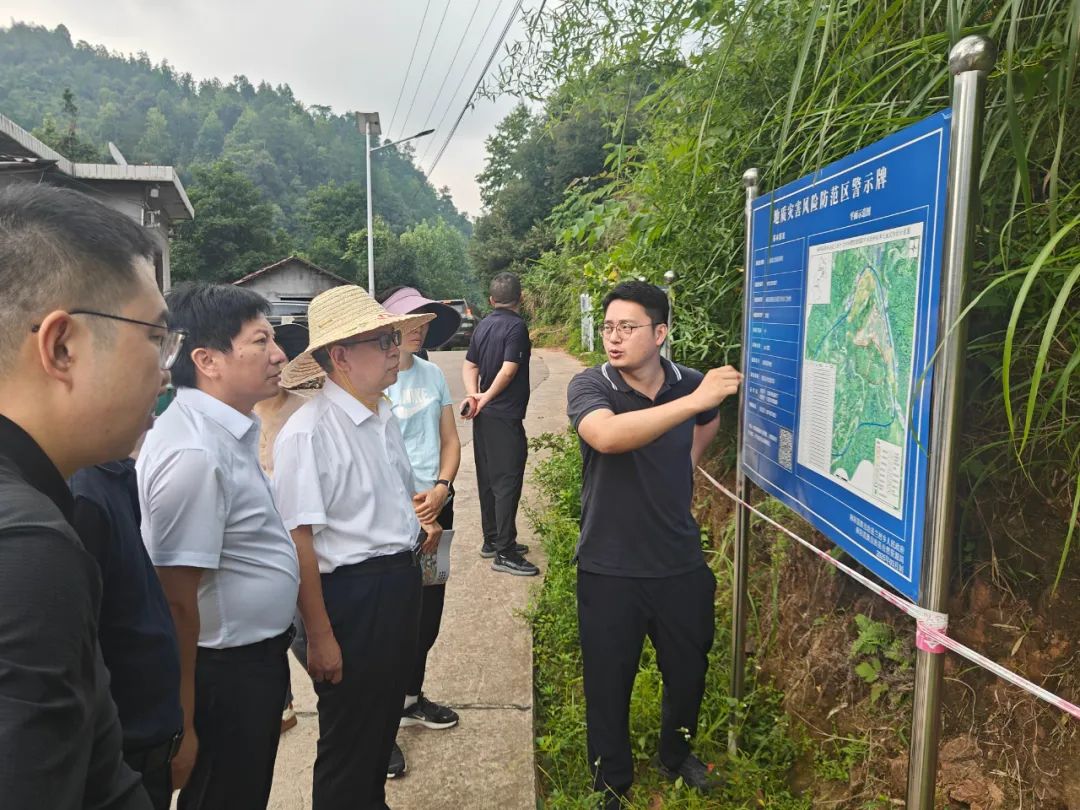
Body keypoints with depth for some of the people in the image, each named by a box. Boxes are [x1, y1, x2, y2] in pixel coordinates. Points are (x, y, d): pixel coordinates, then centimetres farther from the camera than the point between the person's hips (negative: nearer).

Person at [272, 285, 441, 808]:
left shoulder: (385, 416, 4)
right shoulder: (308, 432, -21)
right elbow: (298, 541, -21)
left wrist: (416, 523, 9)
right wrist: (319, 636, -18)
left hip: (402, 583, 8)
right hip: (350, 593, -8)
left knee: (383, 724, 25)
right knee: (348, 743, 12)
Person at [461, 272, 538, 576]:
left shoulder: (483, 326, 11)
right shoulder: (516, 326, -13)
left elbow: (470, 365, 9)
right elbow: (508, 370, -18)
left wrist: (474, 395, -6)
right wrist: (485, 399, -8)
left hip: (484, 416, 8)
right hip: (505, 416, -8)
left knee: (488, 479, 15)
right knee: (508, 482, -5)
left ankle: (492, 540, 26)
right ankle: (505, 553, -3)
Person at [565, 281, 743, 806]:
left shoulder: (689, 383, -4)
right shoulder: (589, 386, -15)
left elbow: (710, 421, 22)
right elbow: (606, 436, -38)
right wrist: (693, 401, -41)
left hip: (681, 564, 4)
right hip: (609, 569, -3)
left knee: (688, 671, 20)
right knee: (608, 683, 12)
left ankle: (676, 756, 49)